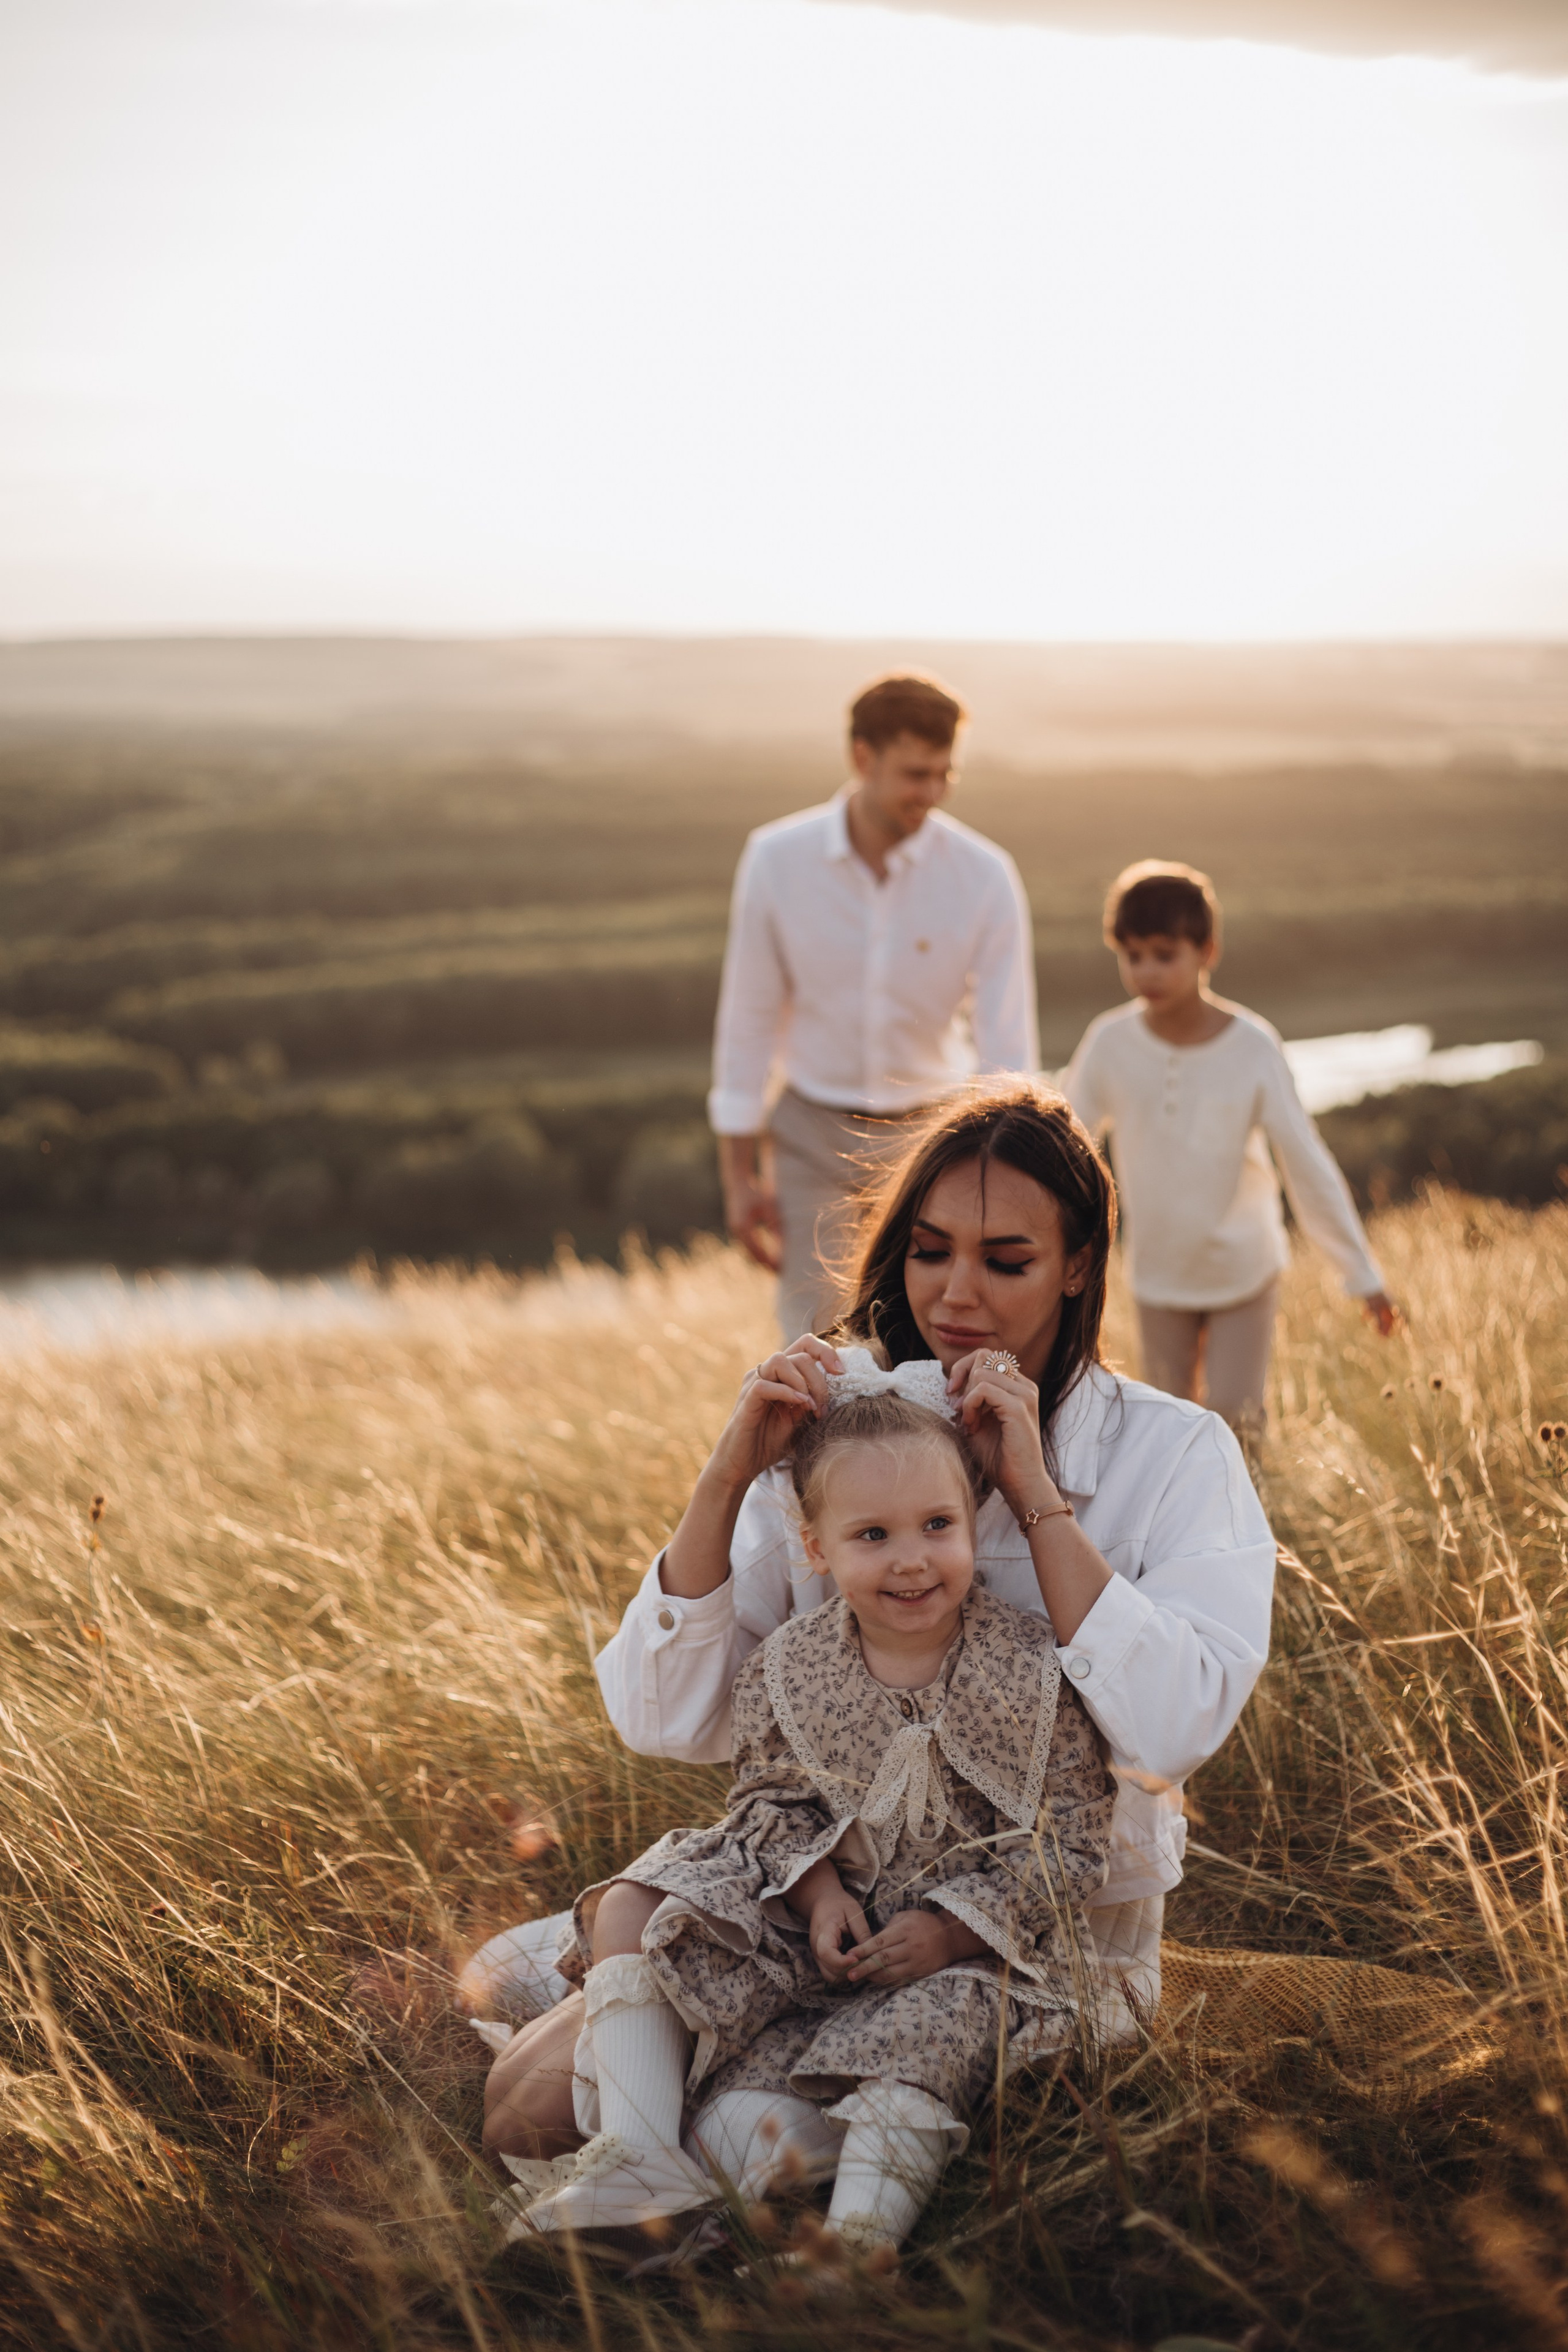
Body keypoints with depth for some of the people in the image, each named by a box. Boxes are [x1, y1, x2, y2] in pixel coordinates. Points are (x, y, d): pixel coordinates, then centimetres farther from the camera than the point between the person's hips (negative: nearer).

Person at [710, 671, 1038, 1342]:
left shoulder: (984, 876, -15)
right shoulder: (776, 859, -12)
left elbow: (1008, 1042, -13)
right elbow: (748, 1022, -3)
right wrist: (738, 1176, -1)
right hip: (813, 1135, 0)